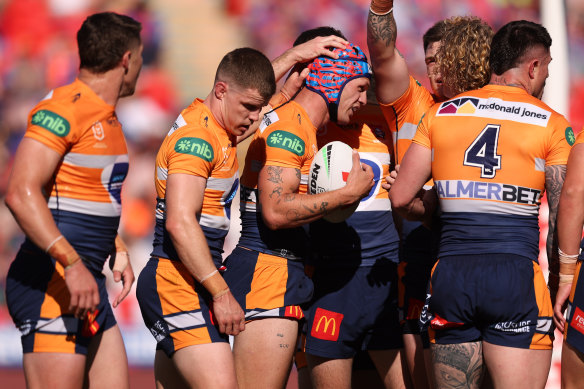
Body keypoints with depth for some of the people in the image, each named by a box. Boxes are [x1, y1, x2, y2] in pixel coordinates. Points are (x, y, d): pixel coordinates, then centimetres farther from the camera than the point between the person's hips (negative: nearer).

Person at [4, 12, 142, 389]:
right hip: (51, 283, -10)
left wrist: (119, 252, 21)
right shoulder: (63, 109, -13)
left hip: (88, 285, 10)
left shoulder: (107, 118, 18)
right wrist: (73, 265, -31)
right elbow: (21, 194, -24)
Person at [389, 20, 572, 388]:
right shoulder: (551, 125, 2)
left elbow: (401, 198, 8)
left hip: (451, 275, 4)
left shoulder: (440, 114, 10)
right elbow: (565, 218, -2)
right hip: (516, 274, -3)